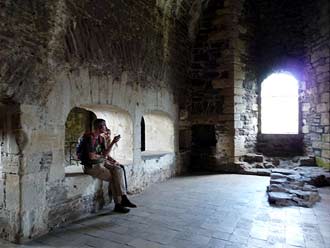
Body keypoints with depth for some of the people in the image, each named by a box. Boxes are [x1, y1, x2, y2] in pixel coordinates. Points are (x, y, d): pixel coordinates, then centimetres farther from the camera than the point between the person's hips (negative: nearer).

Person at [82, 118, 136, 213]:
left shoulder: (101, 138, 10)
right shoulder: (91, 138, -17)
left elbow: (105, 153, 7)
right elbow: (92, 156, -22)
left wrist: (113, 142, -5)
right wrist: (103, 156, -5)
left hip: (101, 163, 8)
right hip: (92, 166, -8)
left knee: (118, 169, -14)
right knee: (113, 178, -18)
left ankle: (123, 198, -14)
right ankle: (118, 204, -5)